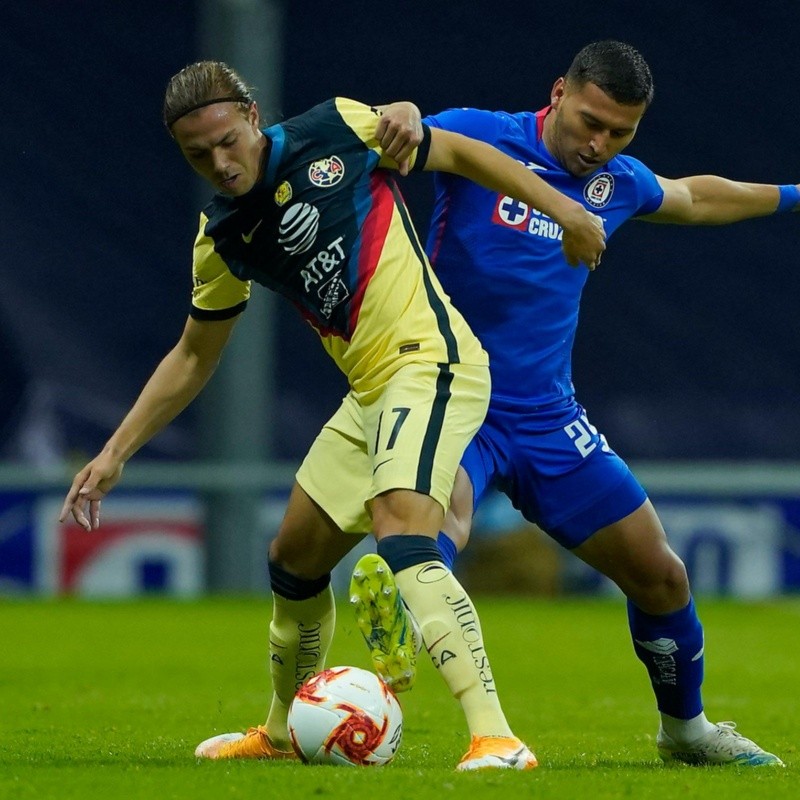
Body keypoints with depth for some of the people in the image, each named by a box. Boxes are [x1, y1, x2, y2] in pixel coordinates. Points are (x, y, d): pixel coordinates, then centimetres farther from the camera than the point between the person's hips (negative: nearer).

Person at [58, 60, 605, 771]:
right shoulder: (222, 240, 9)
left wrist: (563, 208, -2)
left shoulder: (339, 130, -6)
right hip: (369, 394, 8)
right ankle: (280, 732, 43)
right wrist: (115, 454, 16)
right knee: (294, 561, 18)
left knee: (401, 533, -29)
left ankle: (496, 738, -38)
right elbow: (193, 358, 20)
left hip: (430, 362, -8)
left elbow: (460, 153, 4)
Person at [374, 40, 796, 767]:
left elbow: (695, 199, 29)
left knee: (659, 575, 11)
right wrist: (396, 125, -45)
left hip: (548, 421, 6)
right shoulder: (477, 137, -11)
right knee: (441, 528, -37)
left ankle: (685, 727, 34)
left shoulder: (617, 184, 7)